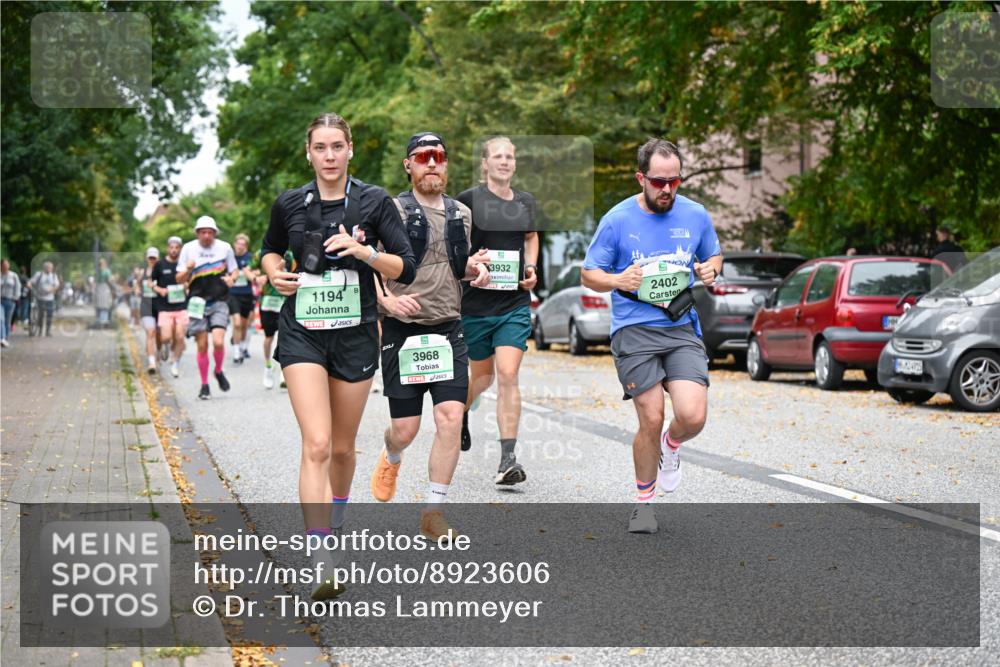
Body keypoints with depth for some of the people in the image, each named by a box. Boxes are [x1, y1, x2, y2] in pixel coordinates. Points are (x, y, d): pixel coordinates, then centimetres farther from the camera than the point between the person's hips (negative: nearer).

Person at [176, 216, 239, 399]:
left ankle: (219, 372, 14)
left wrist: (231, 278, -8)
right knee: (202, 345, 0)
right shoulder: (188, 248, 1)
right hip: (198, 302, 0)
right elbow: (180, 279, 4)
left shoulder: (225, 247, 2)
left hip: (219, 302, 0)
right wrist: (188, 270, -17)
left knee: (218, 342, -15)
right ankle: (204, 385, 14)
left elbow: (234, 270, 15)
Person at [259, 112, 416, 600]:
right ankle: (321, 566, -19)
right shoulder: (289, 204, 2)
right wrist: (275, 272, -1)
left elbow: (405, 268, -4)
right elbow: (270, 249, 20)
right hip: (302, 334, -1)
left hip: (355, 334, 1)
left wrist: (364, 251, -20)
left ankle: (336, 520, 44)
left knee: (343, 446, 13)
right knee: (316, 445, -15)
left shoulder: (373, 202, -2)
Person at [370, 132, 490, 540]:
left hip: (449, 330, 4)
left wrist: (475, 268, 3)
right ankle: (391, 459, 38)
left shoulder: (461, 214, 11)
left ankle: (433, 512, 1)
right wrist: (387, 301, -22)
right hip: (403, 331, -3)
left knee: (451, 418, -9)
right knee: (405, 428, 0)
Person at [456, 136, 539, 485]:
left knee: (508, 375, -10)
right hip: (476, 302, -2)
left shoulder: (526, 202, 7)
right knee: (483, 373, 14)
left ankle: (507, 460, -12)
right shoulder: (468, 200, -5)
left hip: (515, 303, 2)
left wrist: (531, 268, 9)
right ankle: (460, 412, 49)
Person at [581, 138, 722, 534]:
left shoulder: (695, 215, 6)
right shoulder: (617, 220, -2)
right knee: (651, 421, -4)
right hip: (634, 332, -2)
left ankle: (671, 444, 23)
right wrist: (617, 281, -17)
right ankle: (644, 501, 20)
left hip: (682, 328, 2)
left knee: (693, 416, -15)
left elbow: (713, 256, 22)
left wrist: (710, 269, -2)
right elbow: (589, 274, 4)